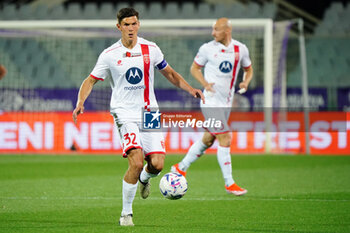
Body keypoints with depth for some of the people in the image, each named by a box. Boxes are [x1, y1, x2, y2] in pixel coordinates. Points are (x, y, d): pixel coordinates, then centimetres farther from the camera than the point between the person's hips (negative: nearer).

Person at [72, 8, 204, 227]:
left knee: (157, 164, -9)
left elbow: (169, 73, 17)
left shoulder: (151, 49, 4)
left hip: (149, 112, 3)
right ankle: (126, 213, -5)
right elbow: (90, 80, 6)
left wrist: (190, 88, 3)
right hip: (125, 114, -3)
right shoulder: (109, 55, -2)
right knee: (136, 162, -21)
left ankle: (144, 178, 31)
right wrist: (80, 103, -11)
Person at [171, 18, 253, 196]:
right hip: (211, 101, -5)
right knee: (225, 139, -11)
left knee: (208, 140, 13)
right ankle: (229, 183, -5)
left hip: (226, 102, 5)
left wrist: (245, 82, -5)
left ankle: (181, 168, 31)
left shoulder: (241, 49, 4)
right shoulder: (208, 49, -5)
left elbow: (248, 69, 17)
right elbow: (195, 68, 6)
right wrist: (205, 84, -12)